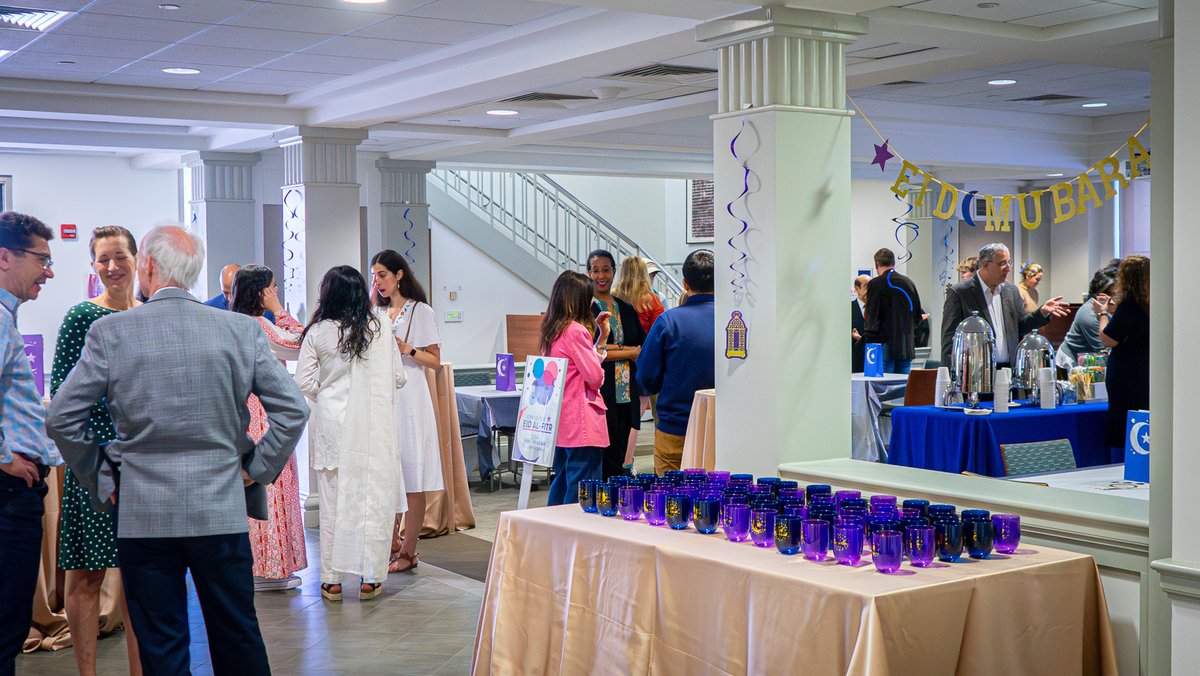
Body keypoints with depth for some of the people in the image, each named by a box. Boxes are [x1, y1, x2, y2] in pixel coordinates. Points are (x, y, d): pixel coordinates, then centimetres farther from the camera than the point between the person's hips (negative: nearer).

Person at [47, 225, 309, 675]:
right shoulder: (242, 330, -2)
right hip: (222, 510, 1)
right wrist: (258, 468, 8)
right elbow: (293, 408, -2)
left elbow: (61, 418, -4)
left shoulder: (110, 332, -6)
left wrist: (99, 480, 7)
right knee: (238, 637, 14)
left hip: (142, 515, -1)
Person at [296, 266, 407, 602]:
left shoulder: (318, 332, -5)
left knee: (333, 500, 8)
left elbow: (304, 382, -5)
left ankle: (332, 579, 13)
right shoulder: (380, 329, -3)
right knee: (374, 497, 6)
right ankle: (370, 577, 10)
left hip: (333, 423, 0)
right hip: (374, 426, 0)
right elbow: (398, 378, 2)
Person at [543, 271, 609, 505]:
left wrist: (601, 338, 17)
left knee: (562, 482, 17)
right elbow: (595, 377, -15)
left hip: (560, 422, 10)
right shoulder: (576, 331, -15)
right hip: (582, 424, -10)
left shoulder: (552, 330, 12)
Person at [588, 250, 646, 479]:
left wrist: (611, 348, -7)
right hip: (600, 393, -5)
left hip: (626, 395, 5)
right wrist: (629, 352, -7)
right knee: (610, 463, -5)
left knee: (618, 458, 8)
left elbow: (644, 348, 10)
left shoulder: (626, 309, 17)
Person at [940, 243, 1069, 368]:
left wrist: (1042, 312, 0)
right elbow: (950, 338, -6)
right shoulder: (959, 292, -5)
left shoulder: (1011, 290, 13)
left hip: (1010, 370, 5)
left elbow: (1020, 327, 17)